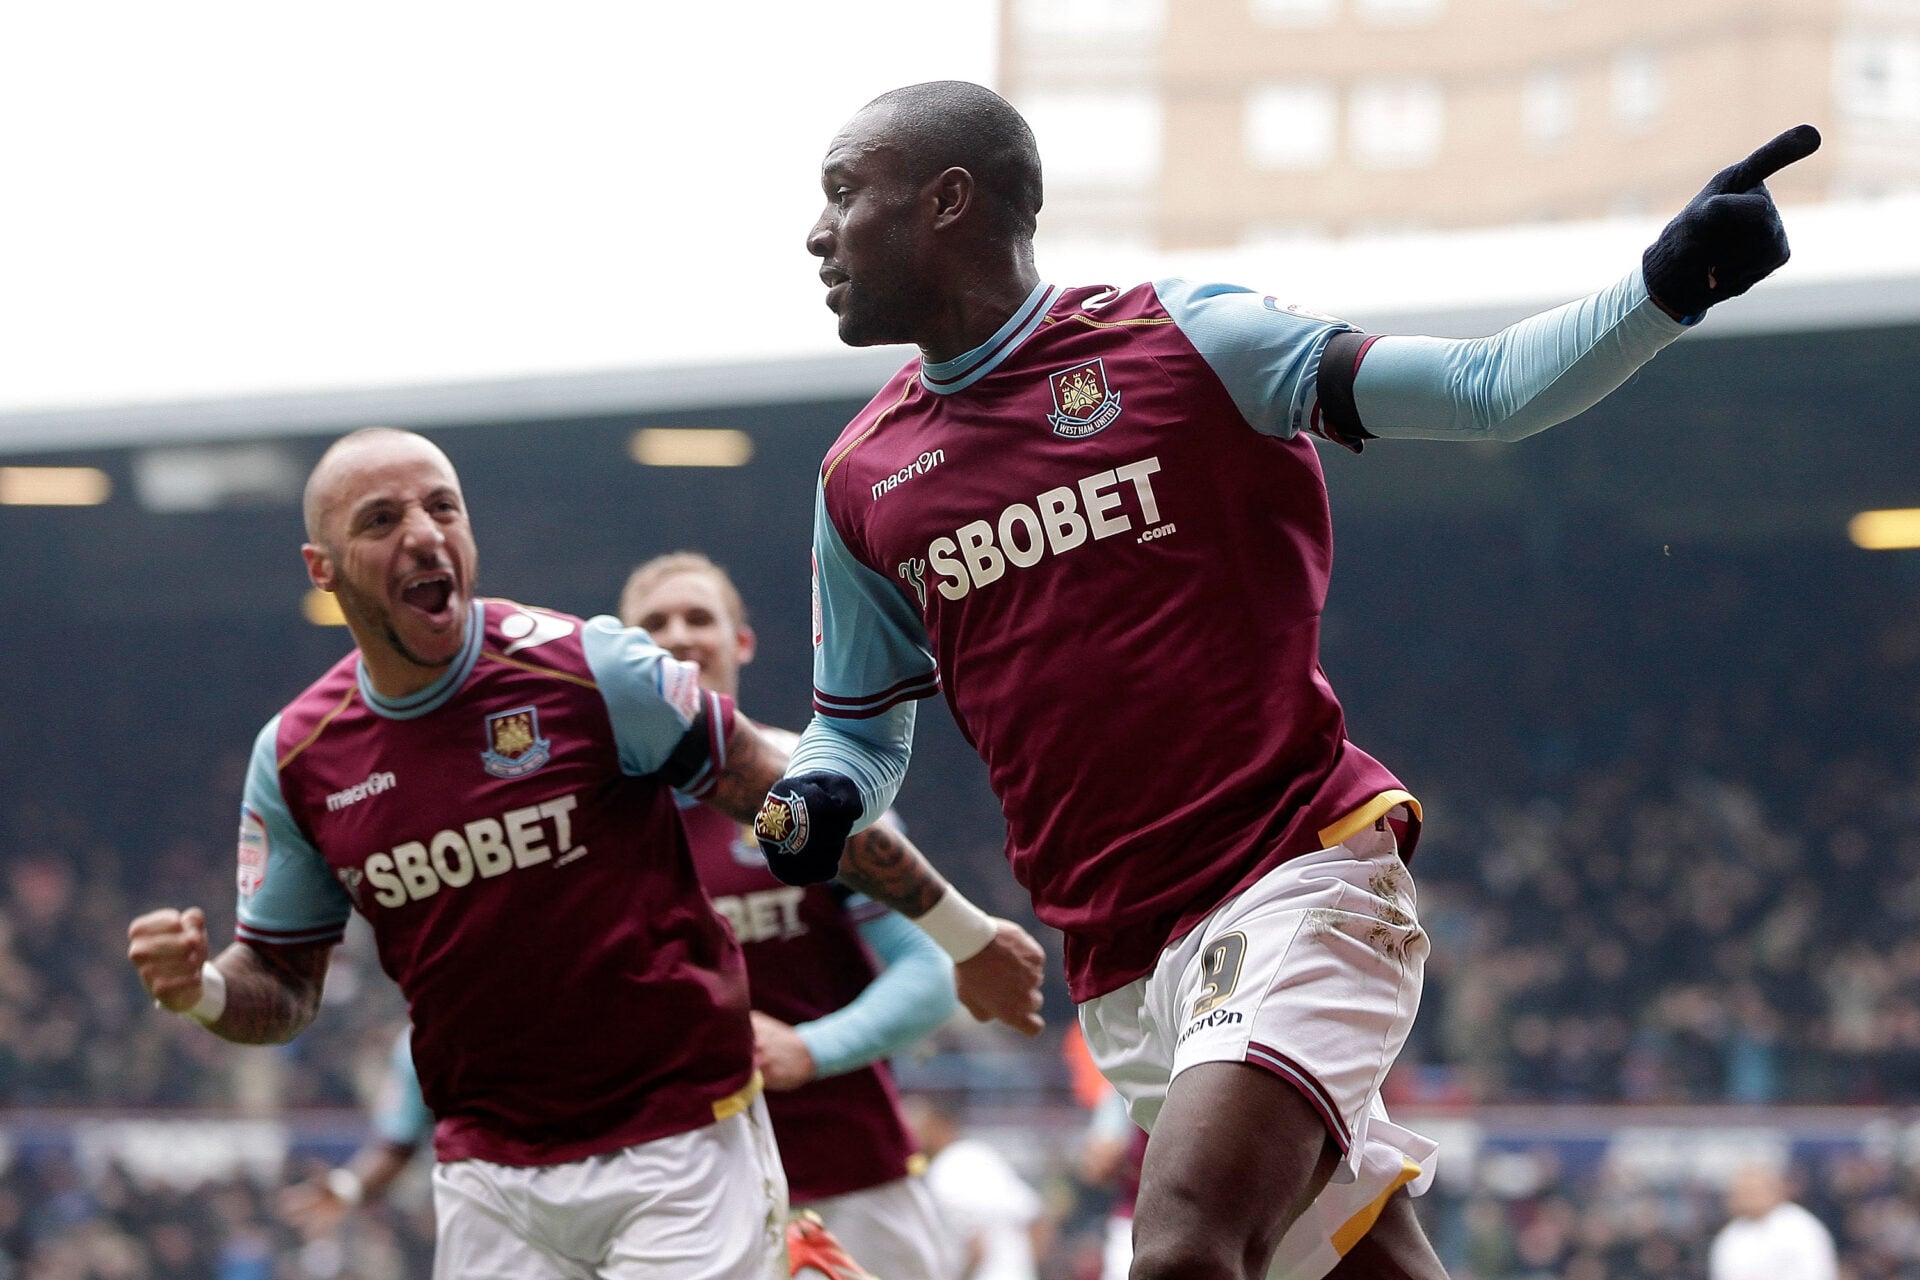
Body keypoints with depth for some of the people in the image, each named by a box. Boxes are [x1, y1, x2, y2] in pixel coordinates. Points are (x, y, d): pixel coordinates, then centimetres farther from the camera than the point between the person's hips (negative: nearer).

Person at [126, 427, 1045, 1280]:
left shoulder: (588, 670, -9)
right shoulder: (297, 758, 1)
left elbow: (781, 797, -1)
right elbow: (284, 987, 11)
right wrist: (199, 988, -11)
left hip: (682, 1144, -3)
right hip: (490, 1181, 3)